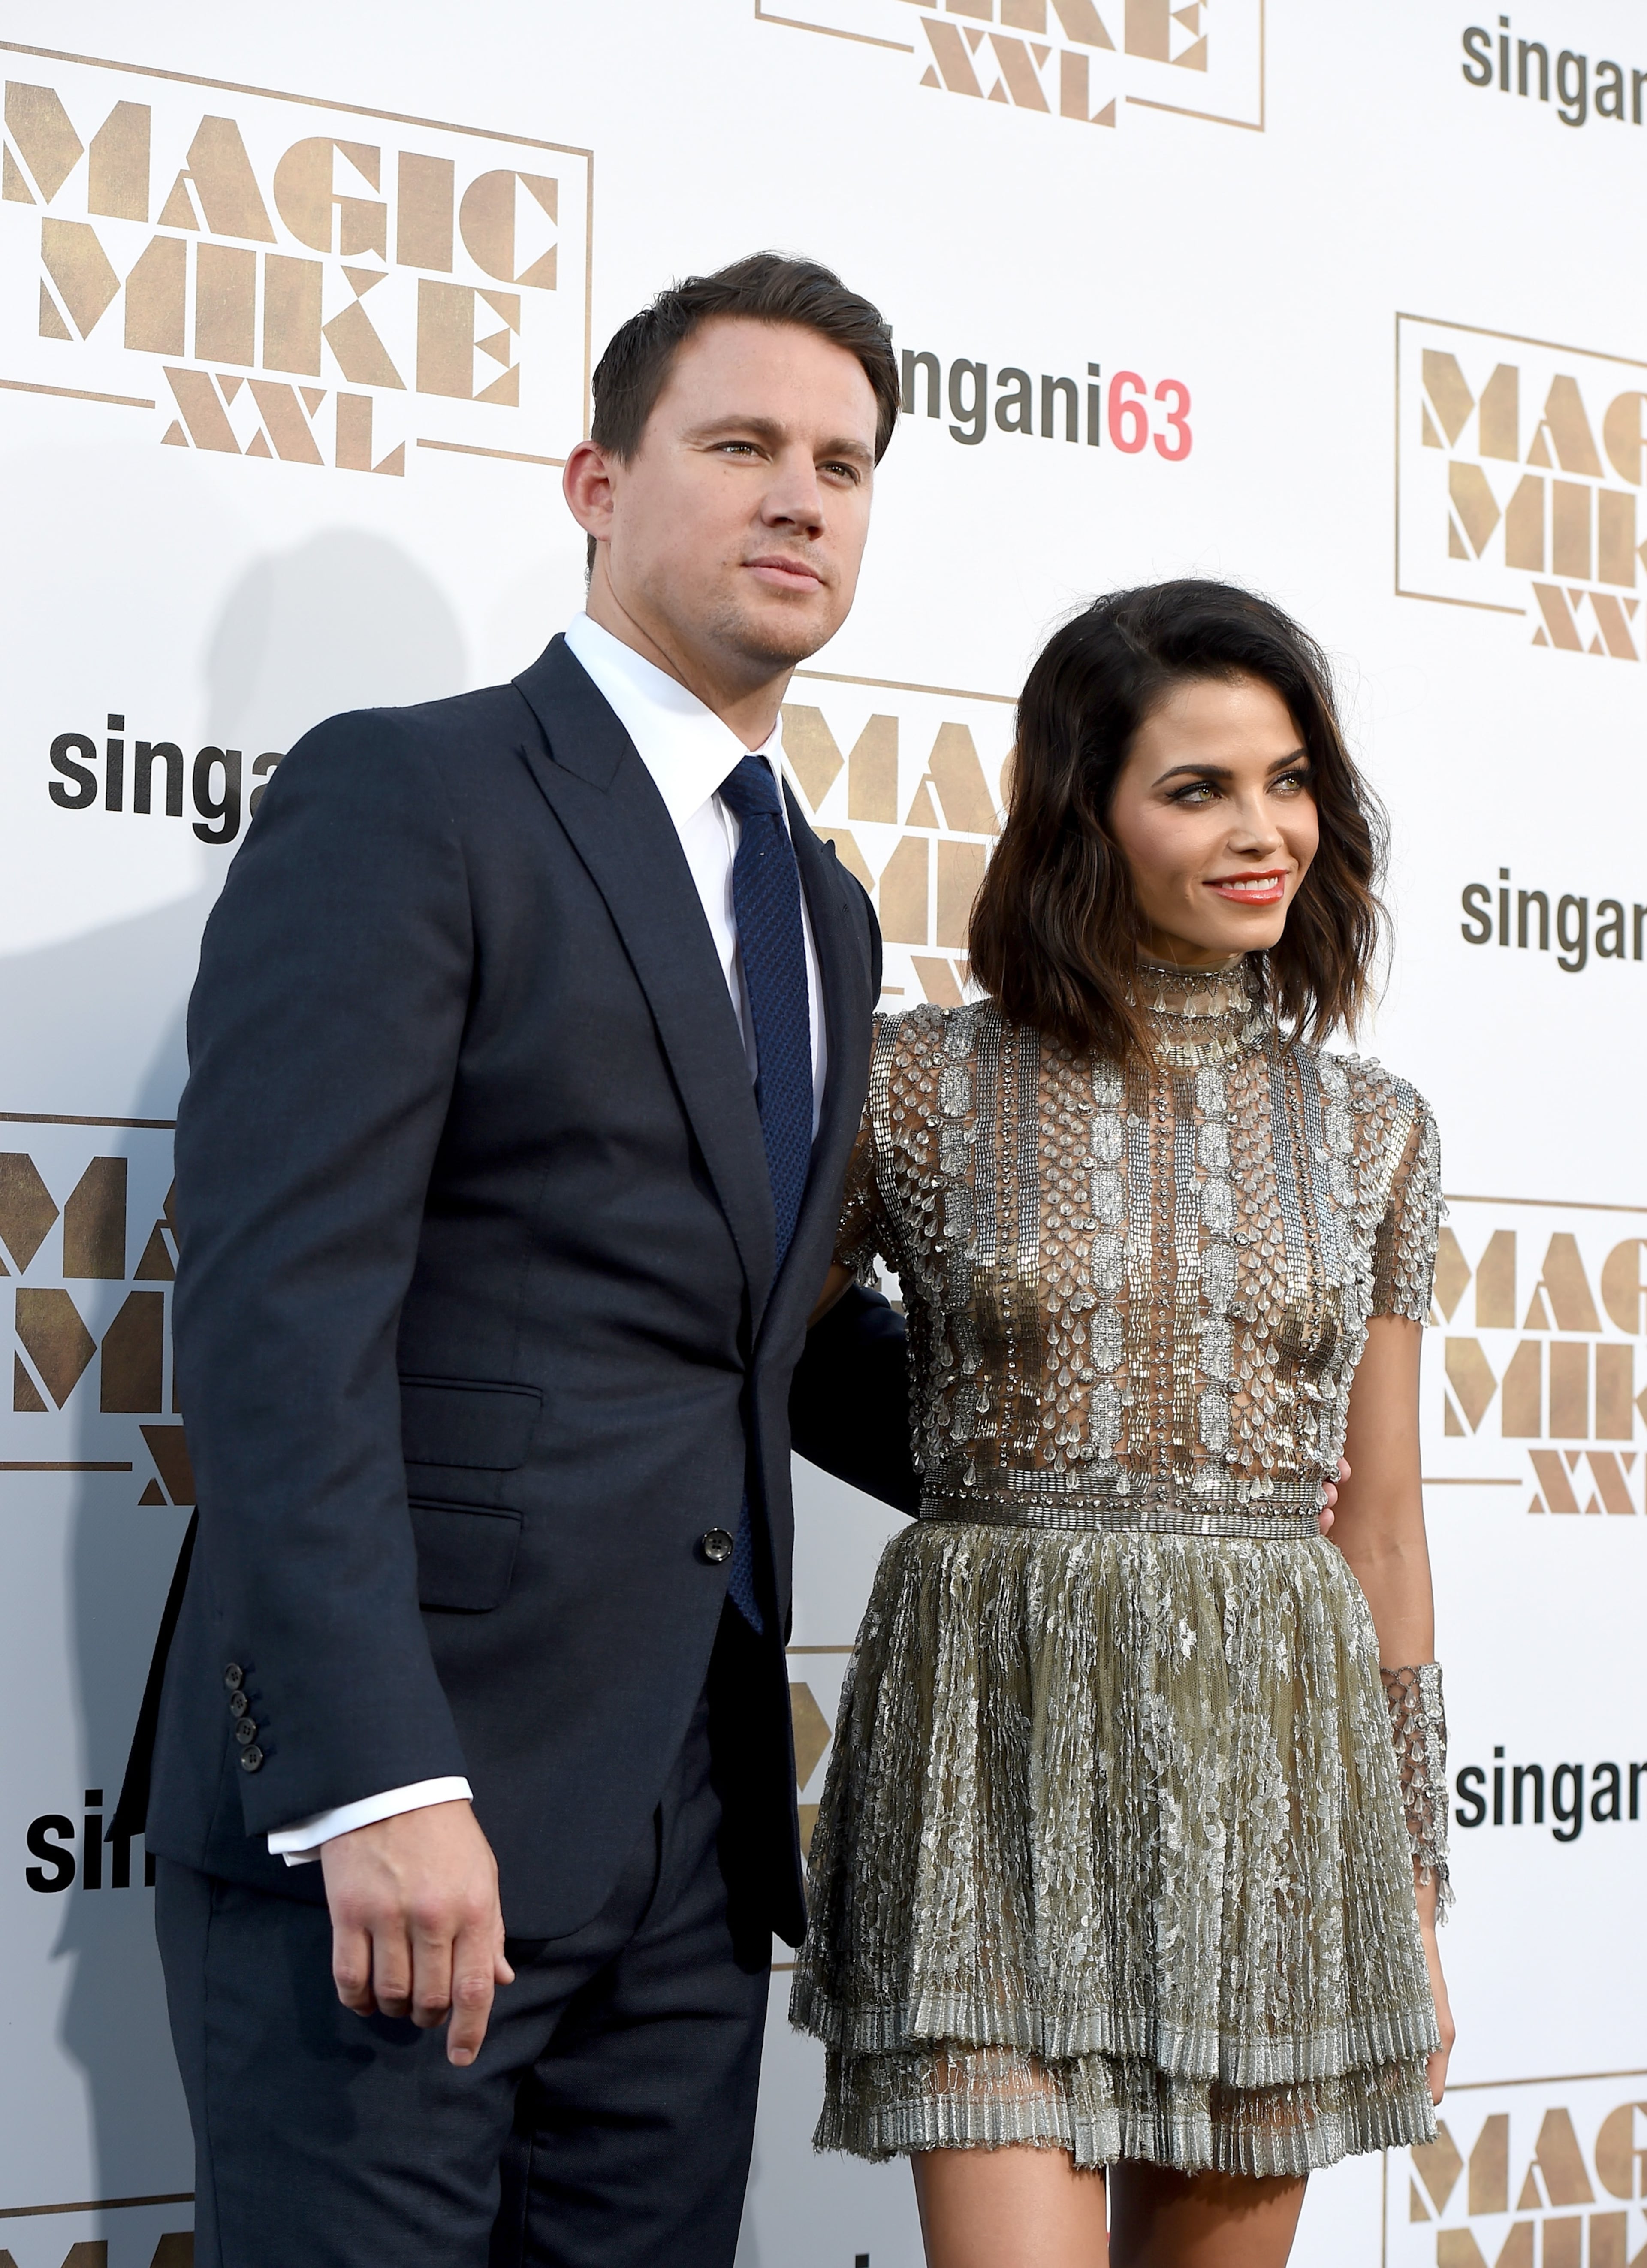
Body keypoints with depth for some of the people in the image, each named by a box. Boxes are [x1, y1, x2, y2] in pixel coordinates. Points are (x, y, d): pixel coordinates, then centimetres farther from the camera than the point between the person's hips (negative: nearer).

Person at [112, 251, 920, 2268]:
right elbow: (279, 1308, -15)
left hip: (694, 1824, 7)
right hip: (385, 1802, -7)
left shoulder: (823, 909, 20)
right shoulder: (404, 799, -5)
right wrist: (378, 1782, -22)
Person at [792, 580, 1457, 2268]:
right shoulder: (922, 1085, -2)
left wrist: (1416, 1898, 13)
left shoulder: (1371, 1134, 8)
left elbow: (1383, 1528, 11)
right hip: (1004, 1753, -3)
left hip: (1276, 1757, 3)